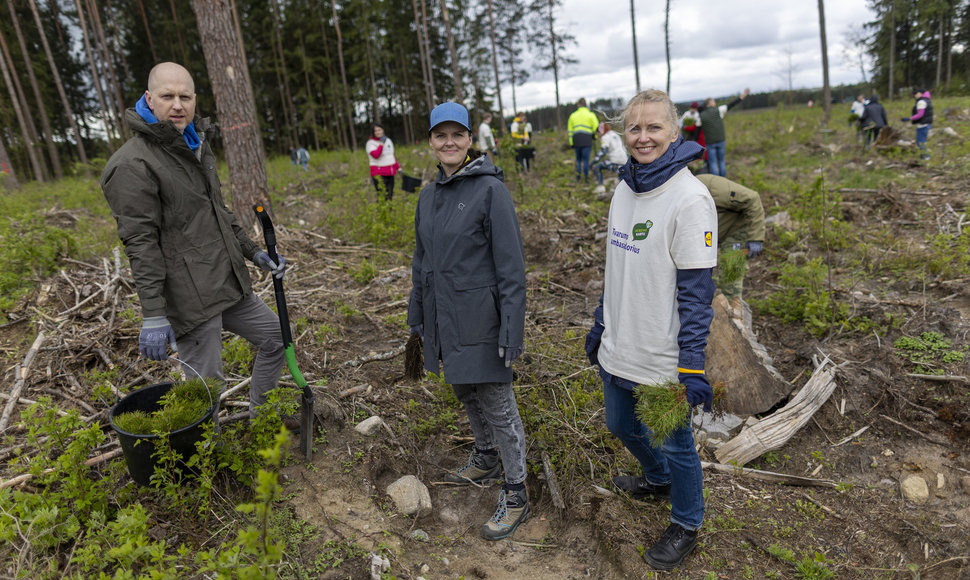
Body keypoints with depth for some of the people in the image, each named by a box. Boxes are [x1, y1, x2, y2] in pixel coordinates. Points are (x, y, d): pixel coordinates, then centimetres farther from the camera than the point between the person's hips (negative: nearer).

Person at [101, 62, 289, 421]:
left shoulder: (196, 148, 14)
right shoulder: (133, 164, -14)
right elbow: (141, 244, -18)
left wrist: (253, 253, 18)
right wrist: (153, 315, -20)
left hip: (228, 285, 9)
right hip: (190, 298, -9)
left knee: (274, 337, 18)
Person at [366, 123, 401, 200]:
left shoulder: (388, 141, 15)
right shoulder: (370, 143, -5)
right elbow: (376, 155, -23)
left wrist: (398, 168, 20)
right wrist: (381, 143, -18)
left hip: (390, 173, 7)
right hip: (379, 174, -6)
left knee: (390, 196, 9)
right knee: (382, 197, -15)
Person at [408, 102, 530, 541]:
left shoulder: (491, 190, -14)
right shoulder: (429, 195, 8)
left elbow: (511, 266, -16)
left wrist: (512, 332, -18)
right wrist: (417, 315, 18)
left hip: (480, 318, -7)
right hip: (443, 316, 7)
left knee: (497, 405, 4)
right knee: (465, 391, 22)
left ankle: (516, 495, 22)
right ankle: (486, 459, 46)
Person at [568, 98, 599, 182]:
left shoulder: (573, 115, 13)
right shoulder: (590, 114, 3)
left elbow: (570, 130, 12)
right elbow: (596, 127, -3)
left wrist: (571, 143, 14)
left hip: (576, 140, 3)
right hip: (587, 140, -3)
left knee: (578, 159, 16)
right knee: (586, 159, -1)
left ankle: (577, 177, 13)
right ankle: (586, 178, -1)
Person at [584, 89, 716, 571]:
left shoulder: (689, 198, -17)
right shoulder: (624, 188, 6)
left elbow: (697, 291, -18)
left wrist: (692, 367, -19)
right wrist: (600, 326, 17)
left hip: (663, 361, -7)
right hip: (618, 352, 7)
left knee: (675, 443, 13)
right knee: (622, 426, 25)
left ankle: (686, 526, 39)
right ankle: (658, 479, 55)